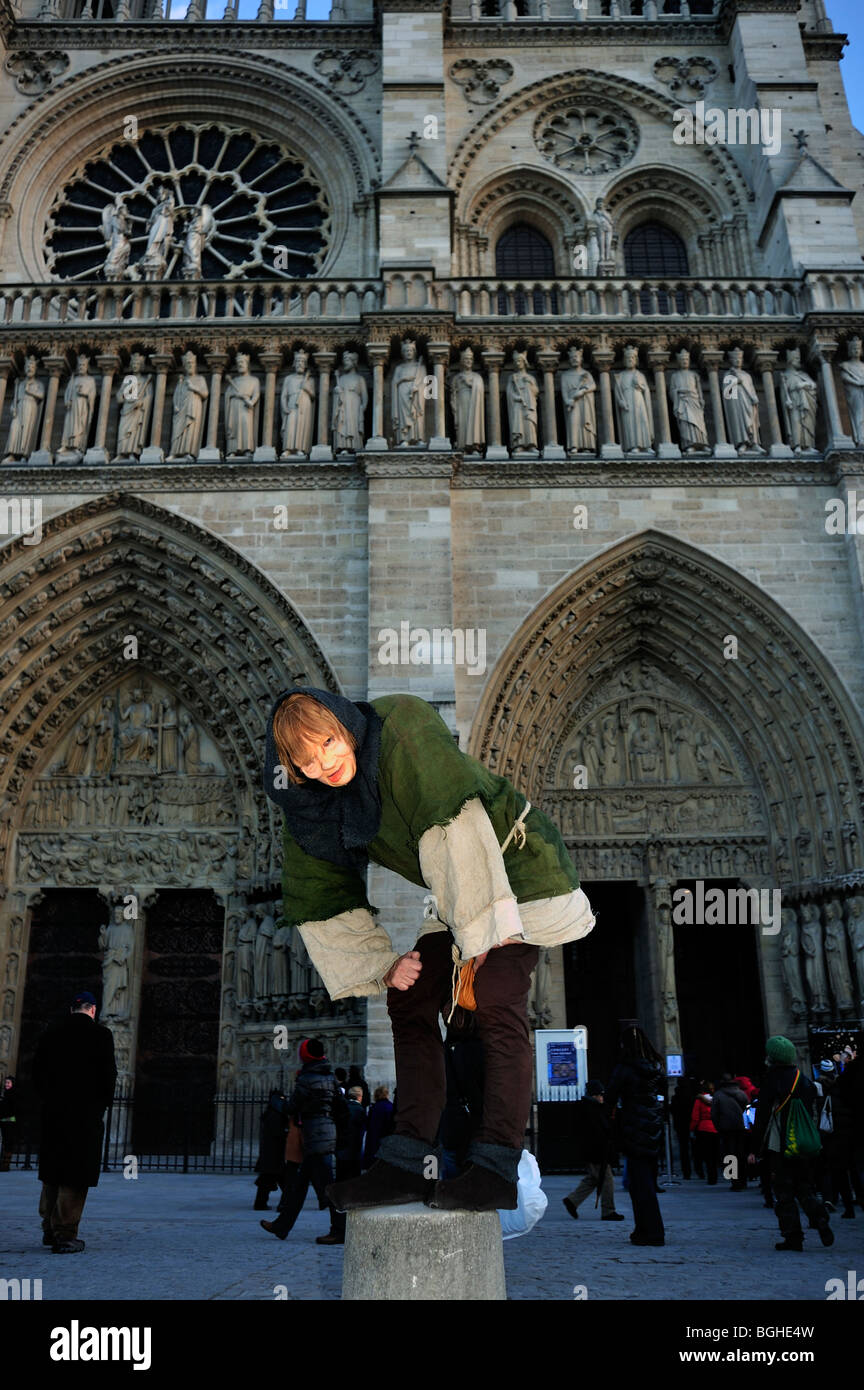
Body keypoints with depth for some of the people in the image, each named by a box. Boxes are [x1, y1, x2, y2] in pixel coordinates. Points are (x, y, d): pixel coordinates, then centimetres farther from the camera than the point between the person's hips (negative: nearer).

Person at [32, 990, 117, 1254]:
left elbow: (38, 1073, 7)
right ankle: (65, 1236, 0)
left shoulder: (50, 1035, 6)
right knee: (76, 1177, 0)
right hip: (87, 1114, -5)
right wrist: (103, 1104, 5)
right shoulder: (100, 1034, -7)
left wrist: (50, 1101, 15)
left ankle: (49, 1229, 24)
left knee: (52, 1173, 18)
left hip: (53, 1113, 5)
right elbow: (108, 1074, -9)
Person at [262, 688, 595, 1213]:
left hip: (516, 868, -7)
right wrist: (383, 965, -2)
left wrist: (481, 929, -31)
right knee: (410, 1002, 1)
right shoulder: (311, 815, -5)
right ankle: (410, 1161, 6)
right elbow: (324, 906, 4)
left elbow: (456, 825, -32)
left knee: (497, 1004, -17)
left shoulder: (402, 727, -27)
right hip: (458, 893, 7)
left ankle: (497, 1168, -11)